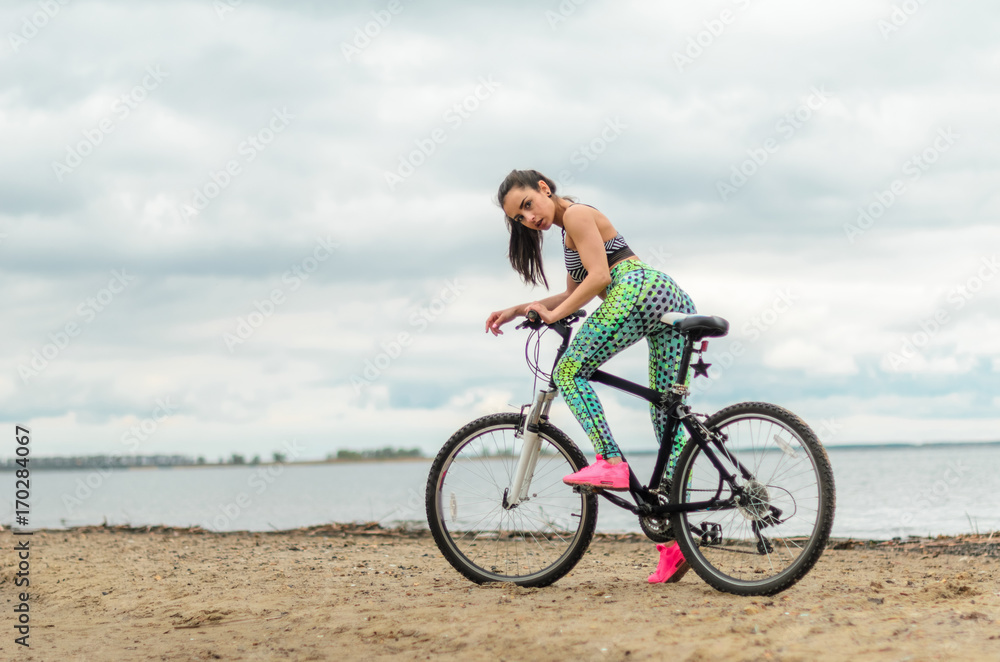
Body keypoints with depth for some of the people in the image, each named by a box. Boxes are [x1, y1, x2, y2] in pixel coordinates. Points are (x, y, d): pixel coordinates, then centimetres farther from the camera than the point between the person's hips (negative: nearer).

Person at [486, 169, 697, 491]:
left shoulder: (577, 214, 1)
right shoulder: (572, 230, 31)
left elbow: (598, 276, -9)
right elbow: (574, 294, 34)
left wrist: (553, 314, -3)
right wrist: (518, 310, 30)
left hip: (639, 291, -10)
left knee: (569, 372, -3)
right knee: (667, 415, 6)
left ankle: (610, 462, -16)